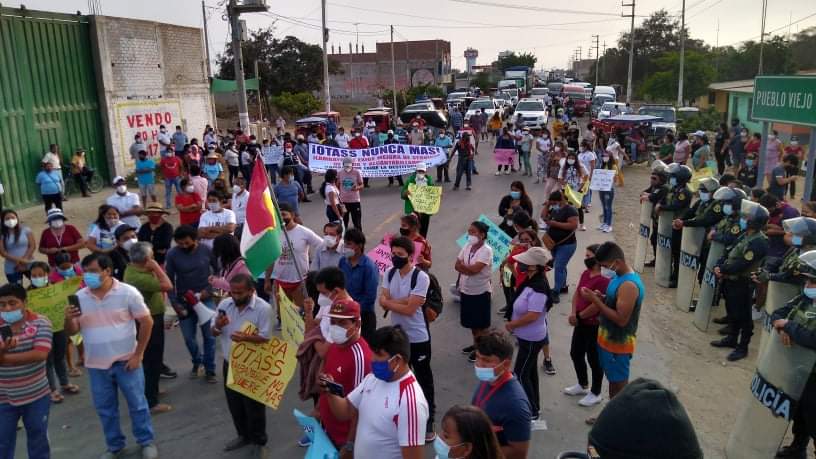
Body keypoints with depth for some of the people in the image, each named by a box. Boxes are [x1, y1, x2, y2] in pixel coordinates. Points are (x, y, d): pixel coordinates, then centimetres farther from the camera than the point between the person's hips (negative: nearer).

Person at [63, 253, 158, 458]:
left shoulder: (127, 292, -11)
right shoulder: (79, 297, -2)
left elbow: (147, 322, -8)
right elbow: (71, 332, 5)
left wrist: (138, 355, -9)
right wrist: (68, 319, -19)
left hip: (126, 361, -3)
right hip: (96, 365, 3)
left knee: (137, 404, 8)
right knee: (105, 409, 15)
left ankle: (147, 442, 26)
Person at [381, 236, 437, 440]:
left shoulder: (421, 278, -20)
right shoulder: (389, 274, -1)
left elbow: (409, 309, -24)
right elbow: (382, 302, -9)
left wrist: (389, 302, -13)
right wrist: (406, 300, -20)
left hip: (418, 338, -6)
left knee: (424, 380, 10)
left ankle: (428, 420, 25)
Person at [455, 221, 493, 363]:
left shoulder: (486, 250, -20)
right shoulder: (467, 246, 3)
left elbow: (474, 269, -28)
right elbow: (457, 265, -2)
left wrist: (462, 266, -11)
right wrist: (468, 269, -20)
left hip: (480, 292, -7)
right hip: (466, 290, 7)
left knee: (481, 323, 8)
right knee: (472, 321, 21)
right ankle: (476, 344, 38)